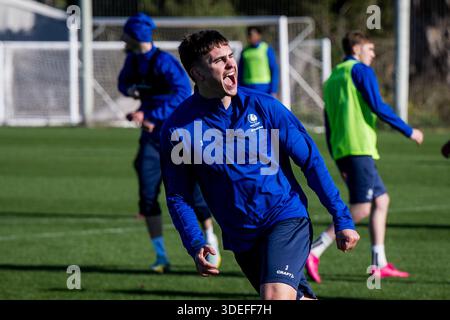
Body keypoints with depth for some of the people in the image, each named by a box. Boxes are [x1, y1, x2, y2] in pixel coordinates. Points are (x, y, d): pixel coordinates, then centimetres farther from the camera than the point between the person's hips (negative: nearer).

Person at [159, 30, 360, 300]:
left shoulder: (263, 106, -8)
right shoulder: (178, 128, -6)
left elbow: (311, 161, 0)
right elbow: (178, 197, 1)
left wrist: (342, 220, -2)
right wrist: (196, 245, -14)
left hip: (286, 219, -2)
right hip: (240, 237, 3)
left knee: (275, 296, -25)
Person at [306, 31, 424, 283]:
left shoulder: (333, 78, 22)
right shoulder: (361, 71, -3)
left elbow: (330, 124, 21)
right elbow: (378, 106, -13)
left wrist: (340, 162, 23)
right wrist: (409, 131, -5)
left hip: (342, 150, 9)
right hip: (360, 148, -9)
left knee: (381, 200, 12)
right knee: (361, 209, -11)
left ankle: (380, 264, 8)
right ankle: (314, 252, -18)